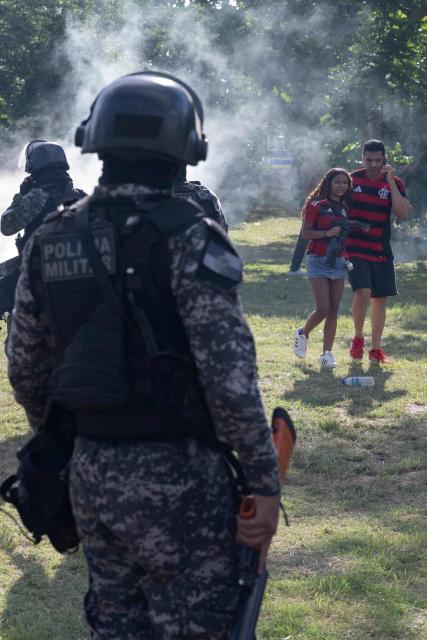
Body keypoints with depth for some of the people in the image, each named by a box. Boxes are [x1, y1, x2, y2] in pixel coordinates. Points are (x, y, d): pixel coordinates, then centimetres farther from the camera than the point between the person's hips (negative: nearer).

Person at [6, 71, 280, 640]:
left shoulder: (51, 240, 4)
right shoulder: (188, 238, -14)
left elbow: (26, 367, 11)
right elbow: (230, 374, -18)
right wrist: (265, 482, -12)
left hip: (90, 475, 6)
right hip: (176, 479, -6)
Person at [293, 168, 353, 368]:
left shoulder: (345, 208, 11)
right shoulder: (316, 205, -6)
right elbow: (306, 233, -10)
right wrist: (327, 233, -23)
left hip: (339, 261, 5)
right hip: (318, 260, -5)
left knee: (333, 311, 1)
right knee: (323, 309, -11)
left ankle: (327, 354, 5)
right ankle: (303, 333, 18)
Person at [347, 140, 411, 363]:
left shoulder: (393, 183, 1)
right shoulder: (352, 179, 1)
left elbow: (403, 213, -14)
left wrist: (390, 182, -19)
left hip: (381, 251, 2)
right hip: (355, 249, -2)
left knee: (380, 299, 6)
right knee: (362, 293, -19)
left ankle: (376, 349, 19)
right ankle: (358, 338, 4)